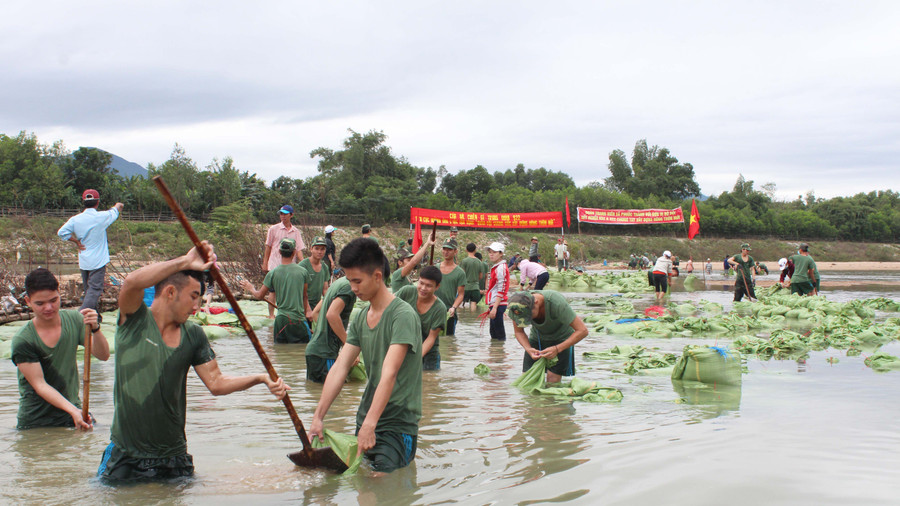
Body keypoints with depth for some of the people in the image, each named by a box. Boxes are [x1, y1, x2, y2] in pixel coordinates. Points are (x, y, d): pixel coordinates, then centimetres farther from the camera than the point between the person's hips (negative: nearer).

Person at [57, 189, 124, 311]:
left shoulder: (75, 219, -3)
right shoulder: (101, 217, -10)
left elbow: (61, 232, -9)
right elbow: (114, 212, 10)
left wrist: (76, 241, 2)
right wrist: (118, 206, 33)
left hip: (83, 262, 5)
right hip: (98, 260, -5)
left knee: (88, 290, 17)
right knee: (94, 289, -9)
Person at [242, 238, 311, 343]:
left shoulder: (273, 273, -1)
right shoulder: (303, 272, -2)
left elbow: (260, 296, 8)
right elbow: (305, 297, 8)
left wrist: (251, 289, 29)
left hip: (280, 319, 2)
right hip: (298, 319, -2)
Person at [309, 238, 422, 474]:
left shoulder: (403, 315, -16)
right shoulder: (360, 319, 10)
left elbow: (389, 374, -26)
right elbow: (339, 368, 4)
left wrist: (370, 424, -33)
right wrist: (318, 417, -5)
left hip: (398, 424, -7)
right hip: (365, 420, 7)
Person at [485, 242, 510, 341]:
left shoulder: (501, 268, -13)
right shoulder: (495, 268, 17)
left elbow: (501, 290, -19)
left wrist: (494, 308, -22)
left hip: (498, 304, -10)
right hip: (494, 304, 10)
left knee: (499, 335, -8)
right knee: (493, 334, 16)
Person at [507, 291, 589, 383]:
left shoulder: (556, 303, -37)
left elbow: (583, 330, -33)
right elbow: (518, 332, -7)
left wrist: (557, 349, -38)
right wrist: (528, 349, -27)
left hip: (561, 338, -4)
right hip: (537, 337, 4)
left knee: (552, 383, -15)